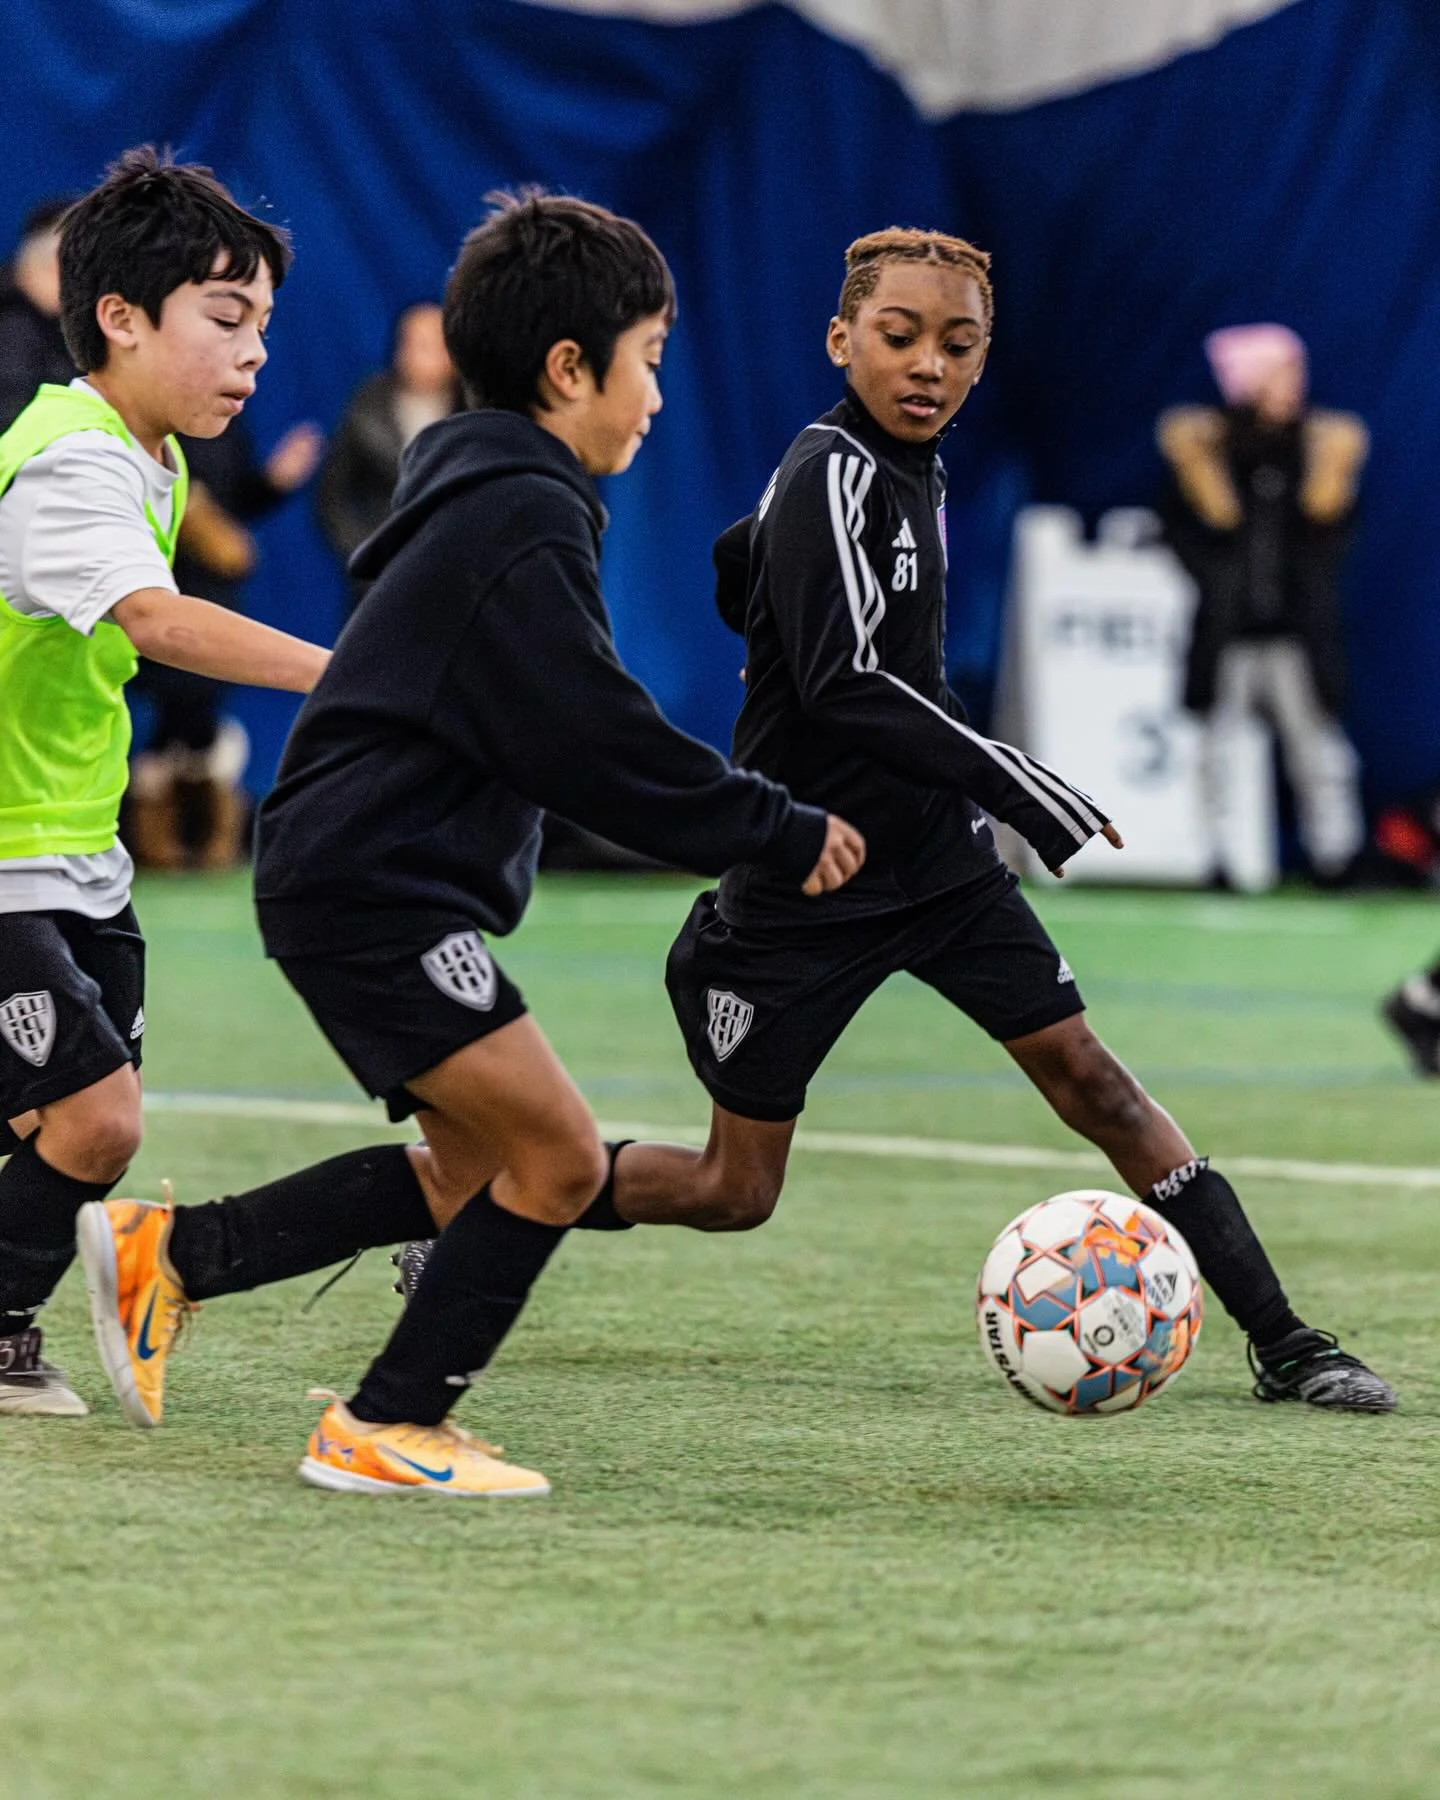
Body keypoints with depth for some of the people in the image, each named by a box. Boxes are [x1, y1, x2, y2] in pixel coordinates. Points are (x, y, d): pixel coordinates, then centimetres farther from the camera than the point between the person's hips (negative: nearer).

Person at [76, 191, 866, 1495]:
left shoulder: (480, 495, 18)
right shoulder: (525, 520, -16)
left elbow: (570, 734, 25)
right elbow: (603, 749, -18)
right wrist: (782, 833, -8)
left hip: (356, 882, 11)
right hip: (378, 889, -11)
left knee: (476, 1168, 17)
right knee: (560, 1157, -9)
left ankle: (171, 1256, 21)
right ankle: (384, 1429, -2)